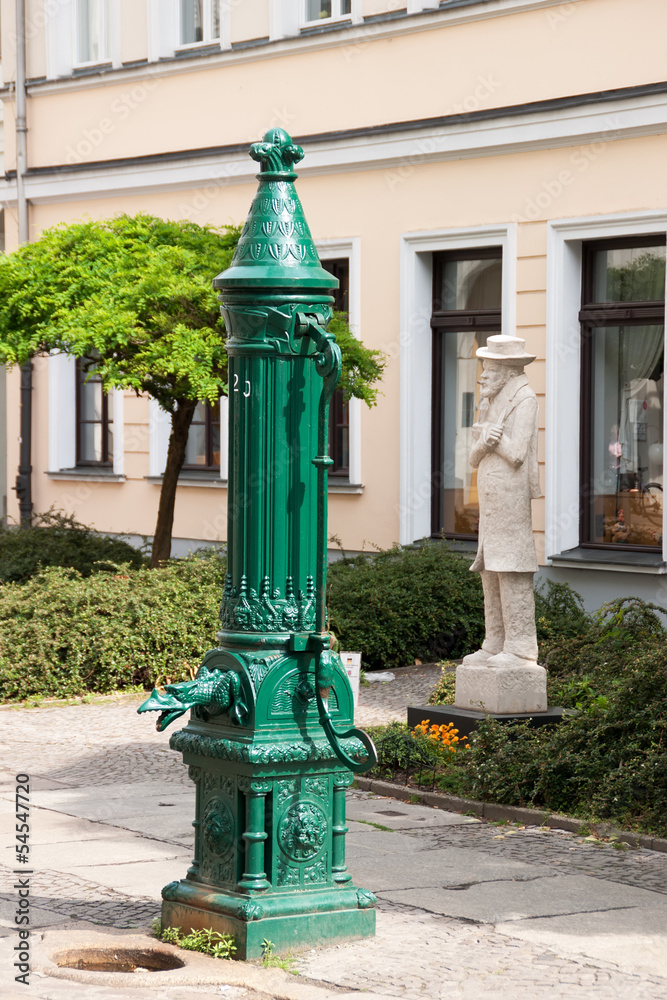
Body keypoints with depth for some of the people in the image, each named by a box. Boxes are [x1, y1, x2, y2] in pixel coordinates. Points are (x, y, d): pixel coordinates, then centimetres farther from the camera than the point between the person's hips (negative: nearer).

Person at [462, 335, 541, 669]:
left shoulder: (524, 399, -8)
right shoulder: (490, 402, 18)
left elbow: (517, 454, -17)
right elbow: (475, 458, 14)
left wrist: (490, 430, -4)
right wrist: (484, 441, -8)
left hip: (512, 498, -9)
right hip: (491, 501, 9)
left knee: (512, 572, -9)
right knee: (491, 571, 9)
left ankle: (520, 650, -8)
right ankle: (495, 646, 13)